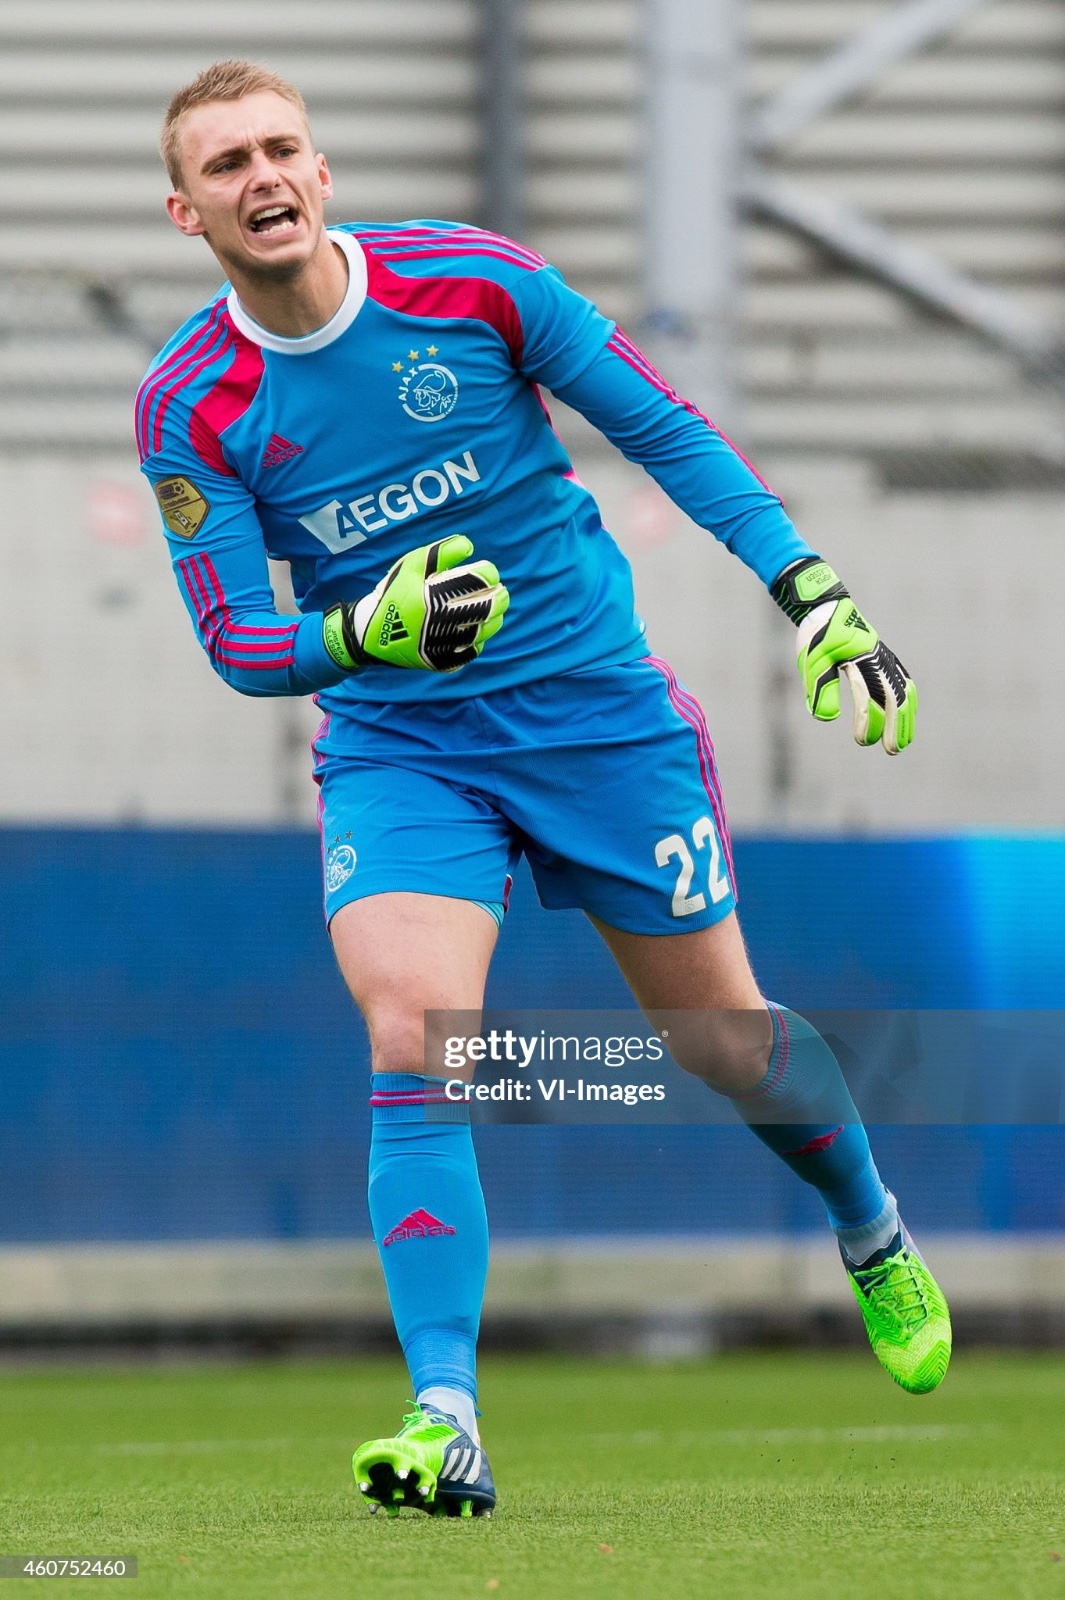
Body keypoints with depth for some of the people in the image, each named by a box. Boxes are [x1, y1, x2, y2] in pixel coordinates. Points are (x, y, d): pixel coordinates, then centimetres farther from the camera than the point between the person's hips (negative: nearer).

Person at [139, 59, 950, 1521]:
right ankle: (445, 1424, -24)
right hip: (395, 744, 0)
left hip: (597, 705, 0)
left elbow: (661, 428, -2)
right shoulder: (187, 410, -10)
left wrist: (812, 591, -8)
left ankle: (873, 1236, 42)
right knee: (414, 1042, -23)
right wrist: (364, 633, -30)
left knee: (725, 1040, 11)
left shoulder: (473, 282, -12)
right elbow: (237, 643, -8)